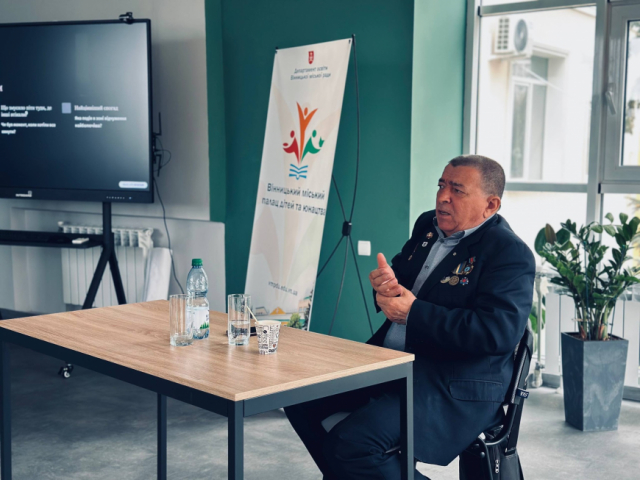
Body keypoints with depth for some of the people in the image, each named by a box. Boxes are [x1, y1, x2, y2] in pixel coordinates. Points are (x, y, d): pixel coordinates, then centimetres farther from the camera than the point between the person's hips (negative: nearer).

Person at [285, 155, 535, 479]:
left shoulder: (510, 254, -14)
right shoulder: (428, 226, 12)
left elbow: (498, 332, -25)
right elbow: (399, 277, 22)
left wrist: (414, 312, -23)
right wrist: (385, 284, -5)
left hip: (455, 388, -9)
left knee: (350, 444, -26)